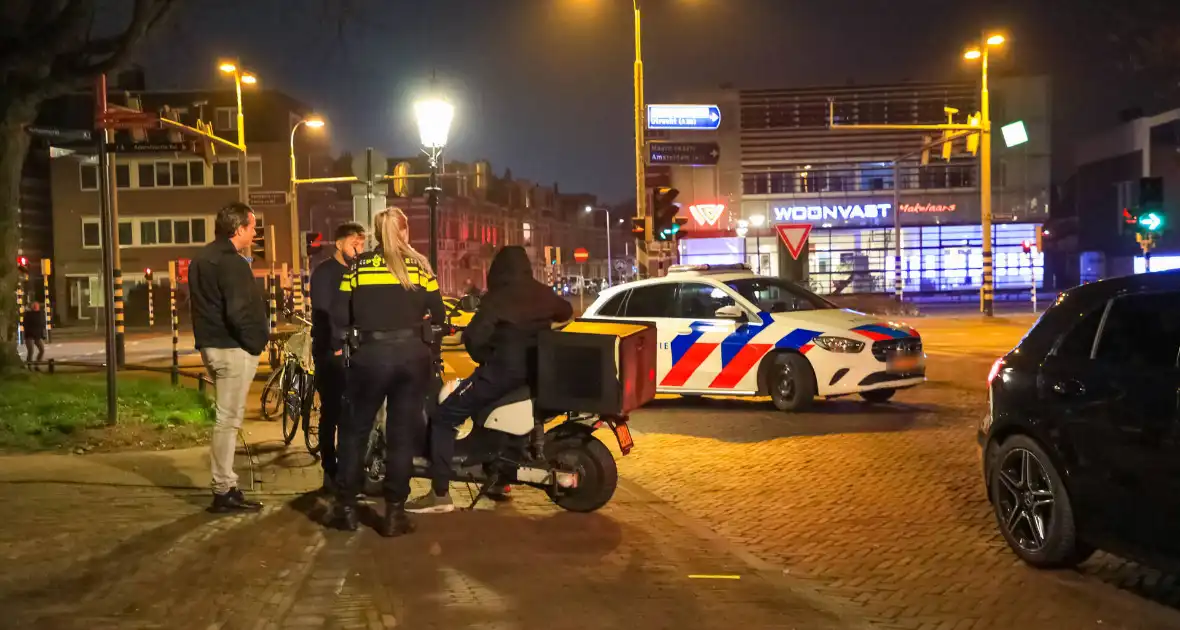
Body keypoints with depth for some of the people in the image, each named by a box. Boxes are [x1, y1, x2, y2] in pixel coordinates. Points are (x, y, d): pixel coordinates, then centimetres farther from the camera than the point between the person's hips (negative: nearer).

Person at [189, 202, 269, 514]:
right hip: (233, 348, -10)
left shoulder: (201, 258, 14)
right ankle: (224, 491, 1)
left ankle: (226, 484, 22)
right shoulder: (231, 262, -17)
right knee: (228, 419, -5)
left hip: (211, 344, 10)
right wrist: (257, 341, -12)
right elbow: (239, 312, -25)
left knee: (228, 417, 16)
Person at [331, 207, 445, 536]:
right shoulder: (420, 266, 4)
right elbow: (438, 315, 4)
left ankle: (346, 507, 18)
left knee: (355, 430, 14)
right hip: (413, 355, 0)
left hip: (371, 354, 0)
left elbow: (339, 318, 0)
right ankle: (394, 513, 10)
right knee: (403, 434, 7)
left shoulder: (358, 266, 4)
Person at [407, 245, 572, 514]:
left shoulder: (497, 298, -9)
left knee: (444, 417, -2)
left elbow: (474, 337, -17)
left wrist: (484, 359, 3)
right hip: (536, 371, 7)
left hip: (503, 370, -7)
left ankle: (440, 494, -9)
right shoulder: (543, 294, 9)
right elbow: (567, 312, 30)